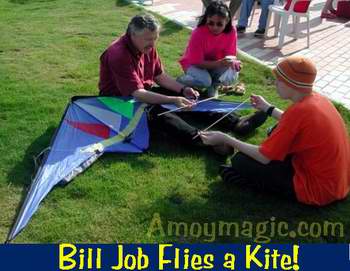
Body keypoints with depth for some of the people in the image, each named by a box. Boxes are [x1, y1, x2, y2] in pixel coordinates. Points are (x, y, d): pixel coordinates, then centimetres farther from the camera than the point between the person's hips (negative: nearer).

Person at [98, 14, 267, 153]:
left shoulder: (147, 47, -3)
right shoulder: (119, 55, -29)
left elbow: (160, 76, 6)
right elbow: (136, 94, -34)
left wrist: (183, 89, -10)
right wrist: (172, 100, -40)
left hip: (142, 92, 8)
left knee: (186, 98, -6)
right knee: (155, 111, -35)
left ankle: (235, 122, -12)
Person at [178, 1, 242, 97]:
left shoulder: (231, 31, -18)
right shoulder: (198, 33, -28)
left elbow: (230, 55, -9)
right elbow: (197, 62, -26)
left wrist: (233, 62, -35)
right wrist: (219, 63, -41)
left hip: (216, 64, 3)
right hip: (195, 64, -3)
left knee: (232, 76, -26)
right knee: (204, 81, -34)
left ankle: (213, 85, 7)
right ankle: (181, 81, -2)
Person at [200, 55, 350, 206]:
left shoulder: (298, 111, -25)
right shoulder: (317, 99, -1)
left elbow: (264, 157, -20)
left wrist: (225, 139, -13)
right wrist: (267, 108, 23)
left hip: (318, 189, -9)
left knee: (241, 161, -8)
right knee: (278, 133, 21)